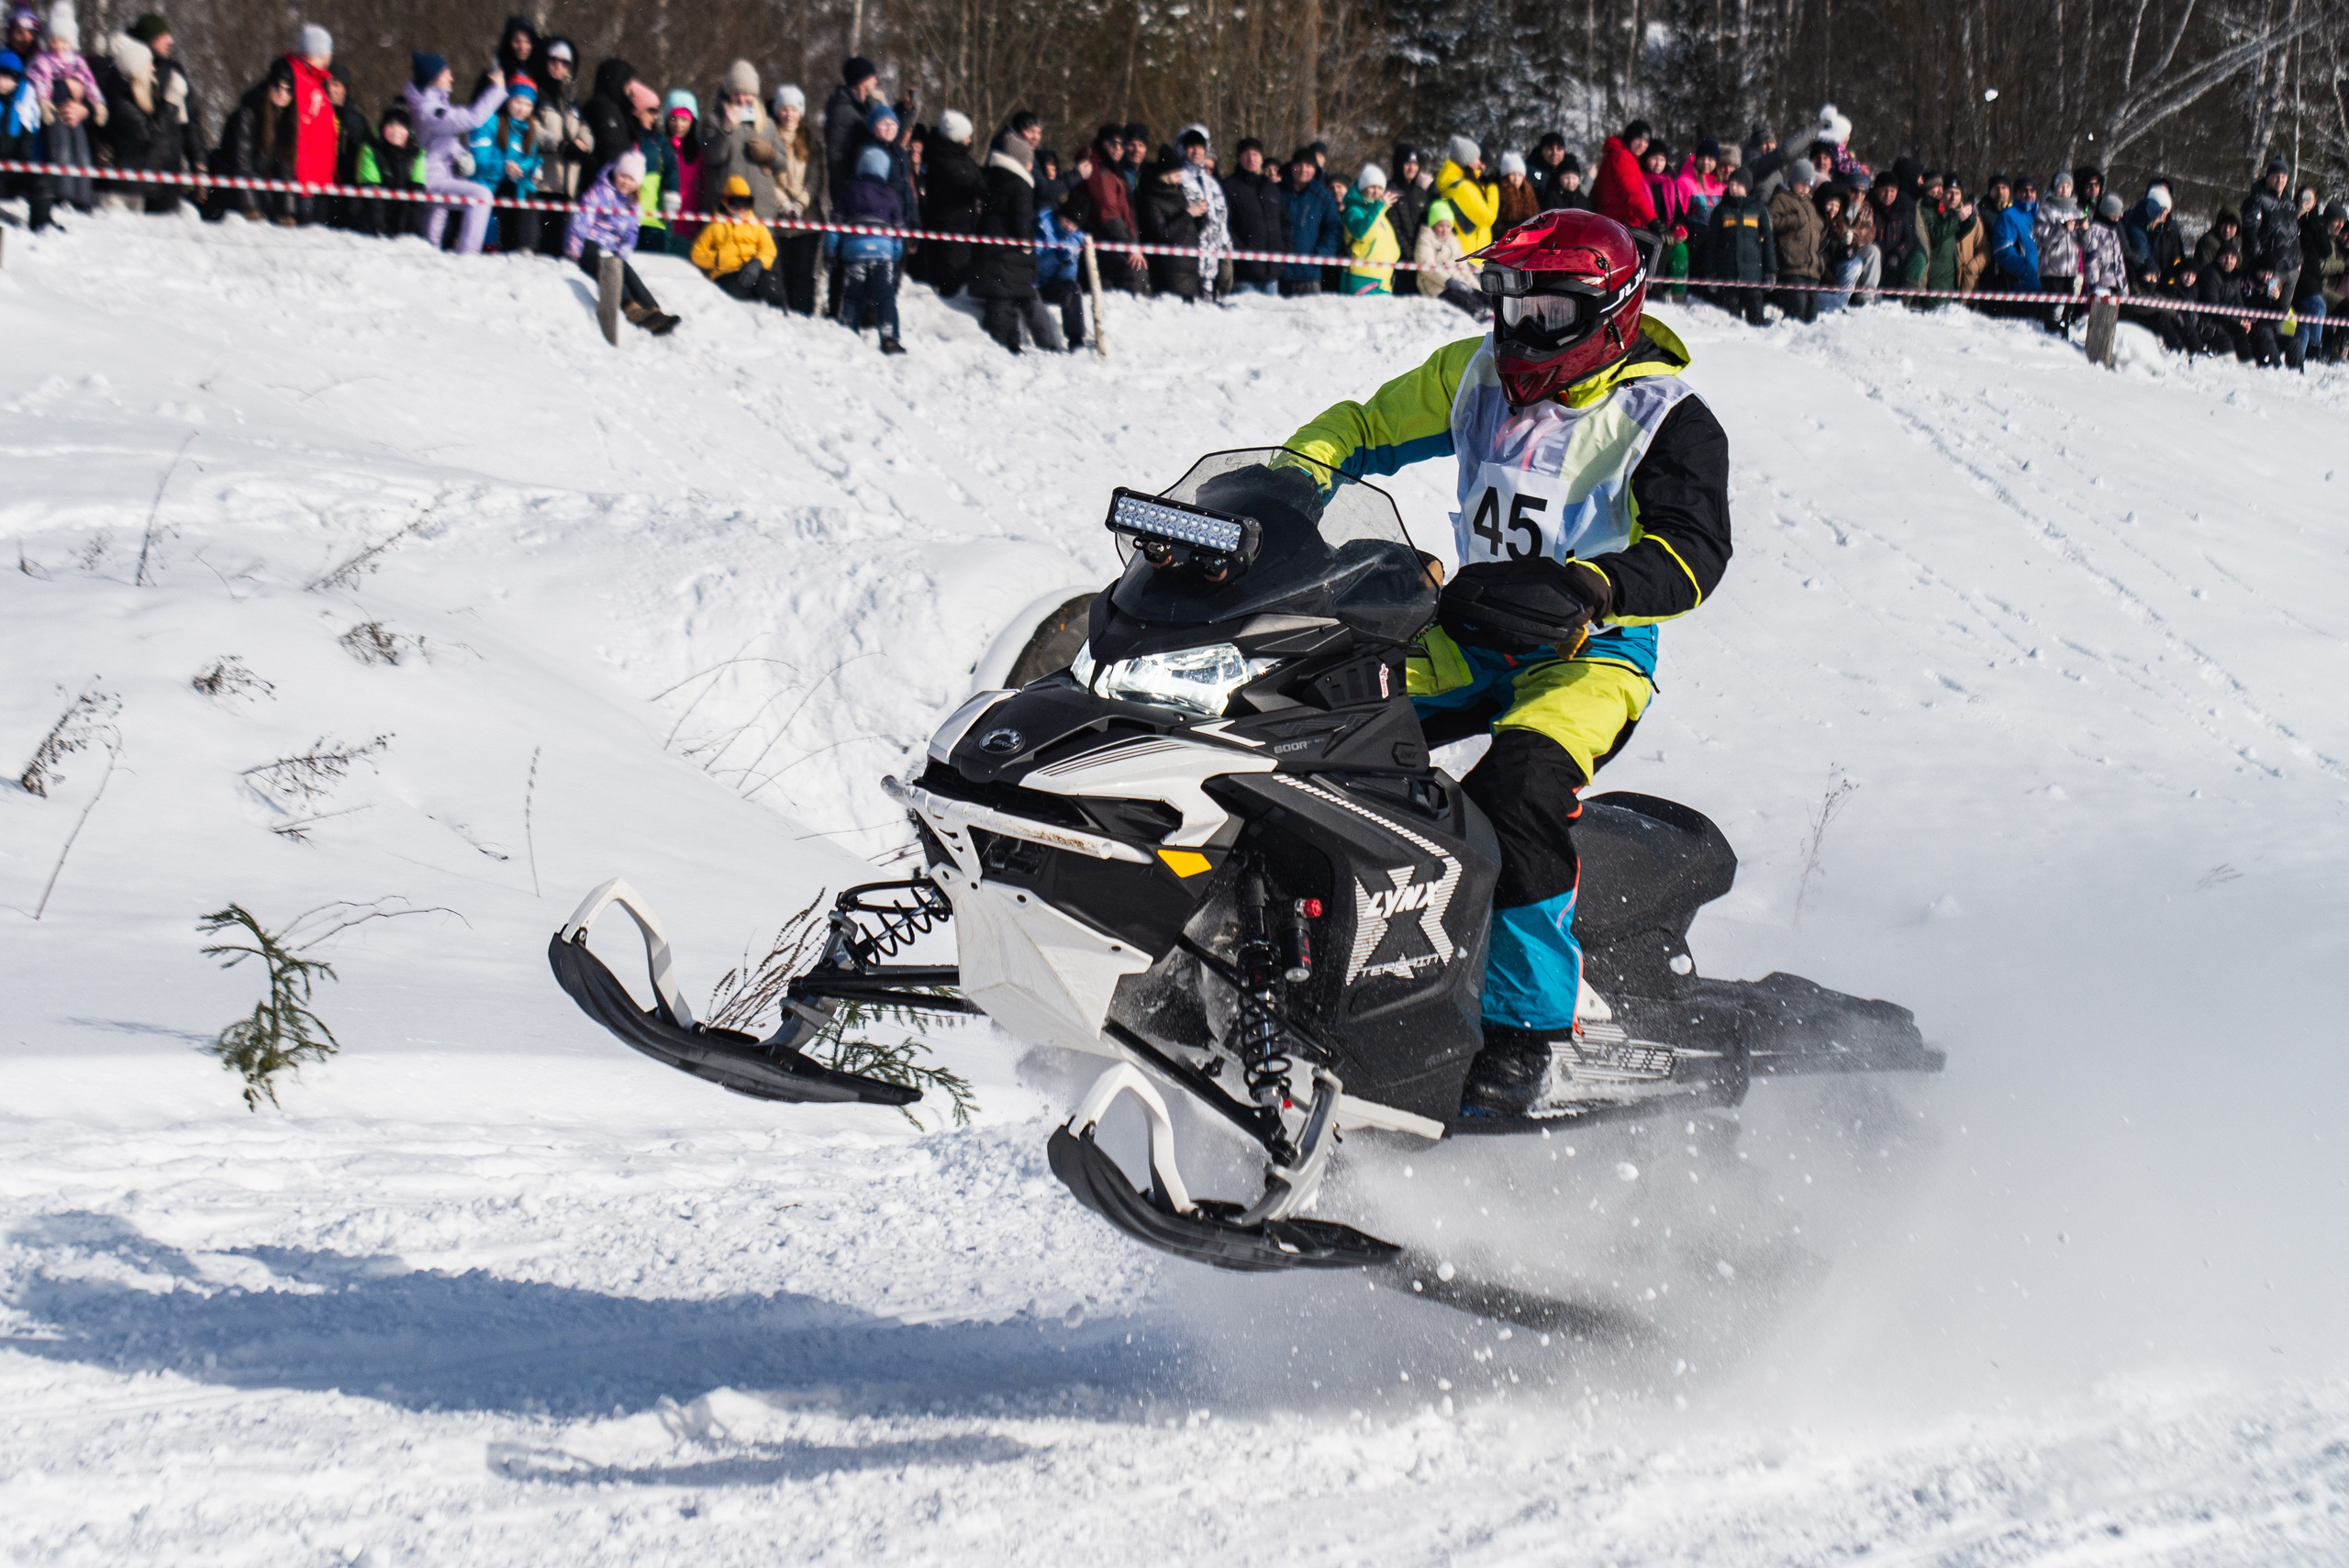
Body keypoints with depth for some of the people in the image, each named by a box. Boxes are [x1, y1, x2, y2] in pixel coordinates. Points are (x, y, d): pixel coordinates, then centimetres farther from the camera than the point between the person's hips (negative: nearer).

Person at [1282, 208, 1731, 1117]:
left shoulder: (1666, 421, -11)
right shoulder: (1477, 377, 6)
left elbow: (1693, 552, -24)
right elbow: (1358, 429, 15)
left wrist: (1586, 590, -42)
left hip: (1594, 652, -6)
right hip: (1473, 637, 7)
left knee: (1516, 788, -33)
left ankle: (1528, 1022, -26)